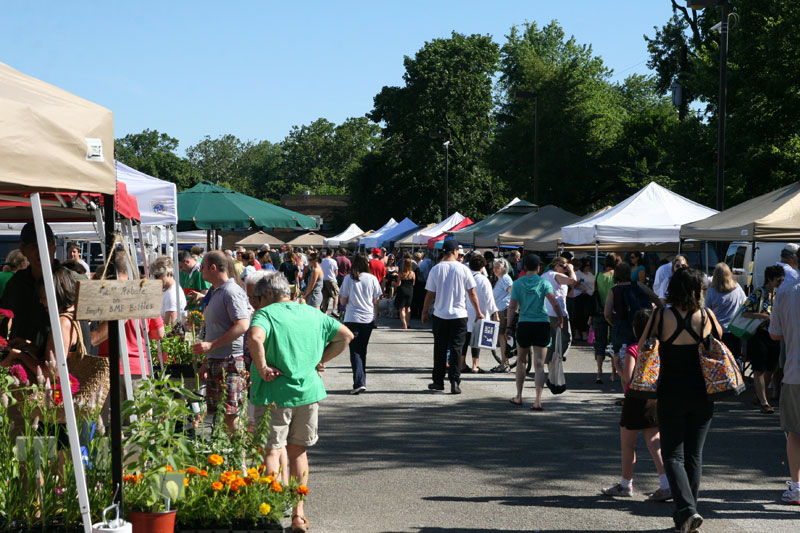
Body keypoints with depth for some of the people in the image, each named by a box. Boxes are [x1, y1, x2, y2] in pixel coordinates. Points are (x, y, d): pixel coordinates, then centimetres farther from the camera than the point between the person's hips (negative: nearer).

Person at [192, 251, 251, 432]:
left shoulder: (232, 292, -12)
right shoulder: (214, 292, 19)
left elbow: (242, 326, -23)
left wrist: (211, 345, -21)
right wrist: (206, 363, 22)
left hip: (231, 361, -10)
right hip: (215, 361, 10)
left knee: (230, 415, -11)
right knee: (215, 413, 10)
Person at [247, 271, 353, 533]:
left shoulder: (267, 314, -7)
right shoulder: (312, 313, 11)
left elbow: (255, 338, -28)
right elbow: (346, 335, 17)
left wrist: (262, 368, -16)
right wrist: (320, 360, 13)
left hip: (276, 393, -5)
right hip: (309, 391, 5)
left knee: (272, 451, 0)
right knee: (298, 451, 15)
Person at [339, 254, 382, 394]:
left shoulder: (348, 279, -5)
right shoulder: (372, 279, 0)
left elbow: (343, 301, -2)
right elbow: (376, 301, 4)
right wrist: (375, 316, 16)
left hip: (352, 319, -2)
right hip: (368, 319, 2)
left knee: (355, 351, -2)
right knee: (362, 350, 16)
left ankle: (359, 382, -17)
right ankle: (361, 381, 23)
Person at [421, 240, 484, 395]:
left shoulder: (435, 270, -4)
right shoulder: (463, 269, -5)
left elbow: (430, 294, -1)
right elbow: (472, 293, -1)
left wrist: (424, 312, 11)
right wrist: (478, 312, 10)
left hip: (440, 315, 1)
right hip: (459, 315, -1)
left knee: (440, 349, 11)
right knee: (456, 349, 2)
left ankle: (438, 381, 16)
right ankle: (455, 382, -4)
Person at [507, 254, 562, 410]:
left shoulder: (518, 283, 2)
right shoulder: (544, 282, -2)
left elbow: (512, 306, -4)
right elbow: (555, 304, -11)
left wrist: (509, 326, -1)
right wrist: (561, 320, 2)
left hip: (524, 325, 1)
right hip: (542, 325, -1)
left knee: (521, 361, 19)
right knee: (539, 364, -1)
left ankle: (519, 397, 24)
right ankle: (538, 400, -11)